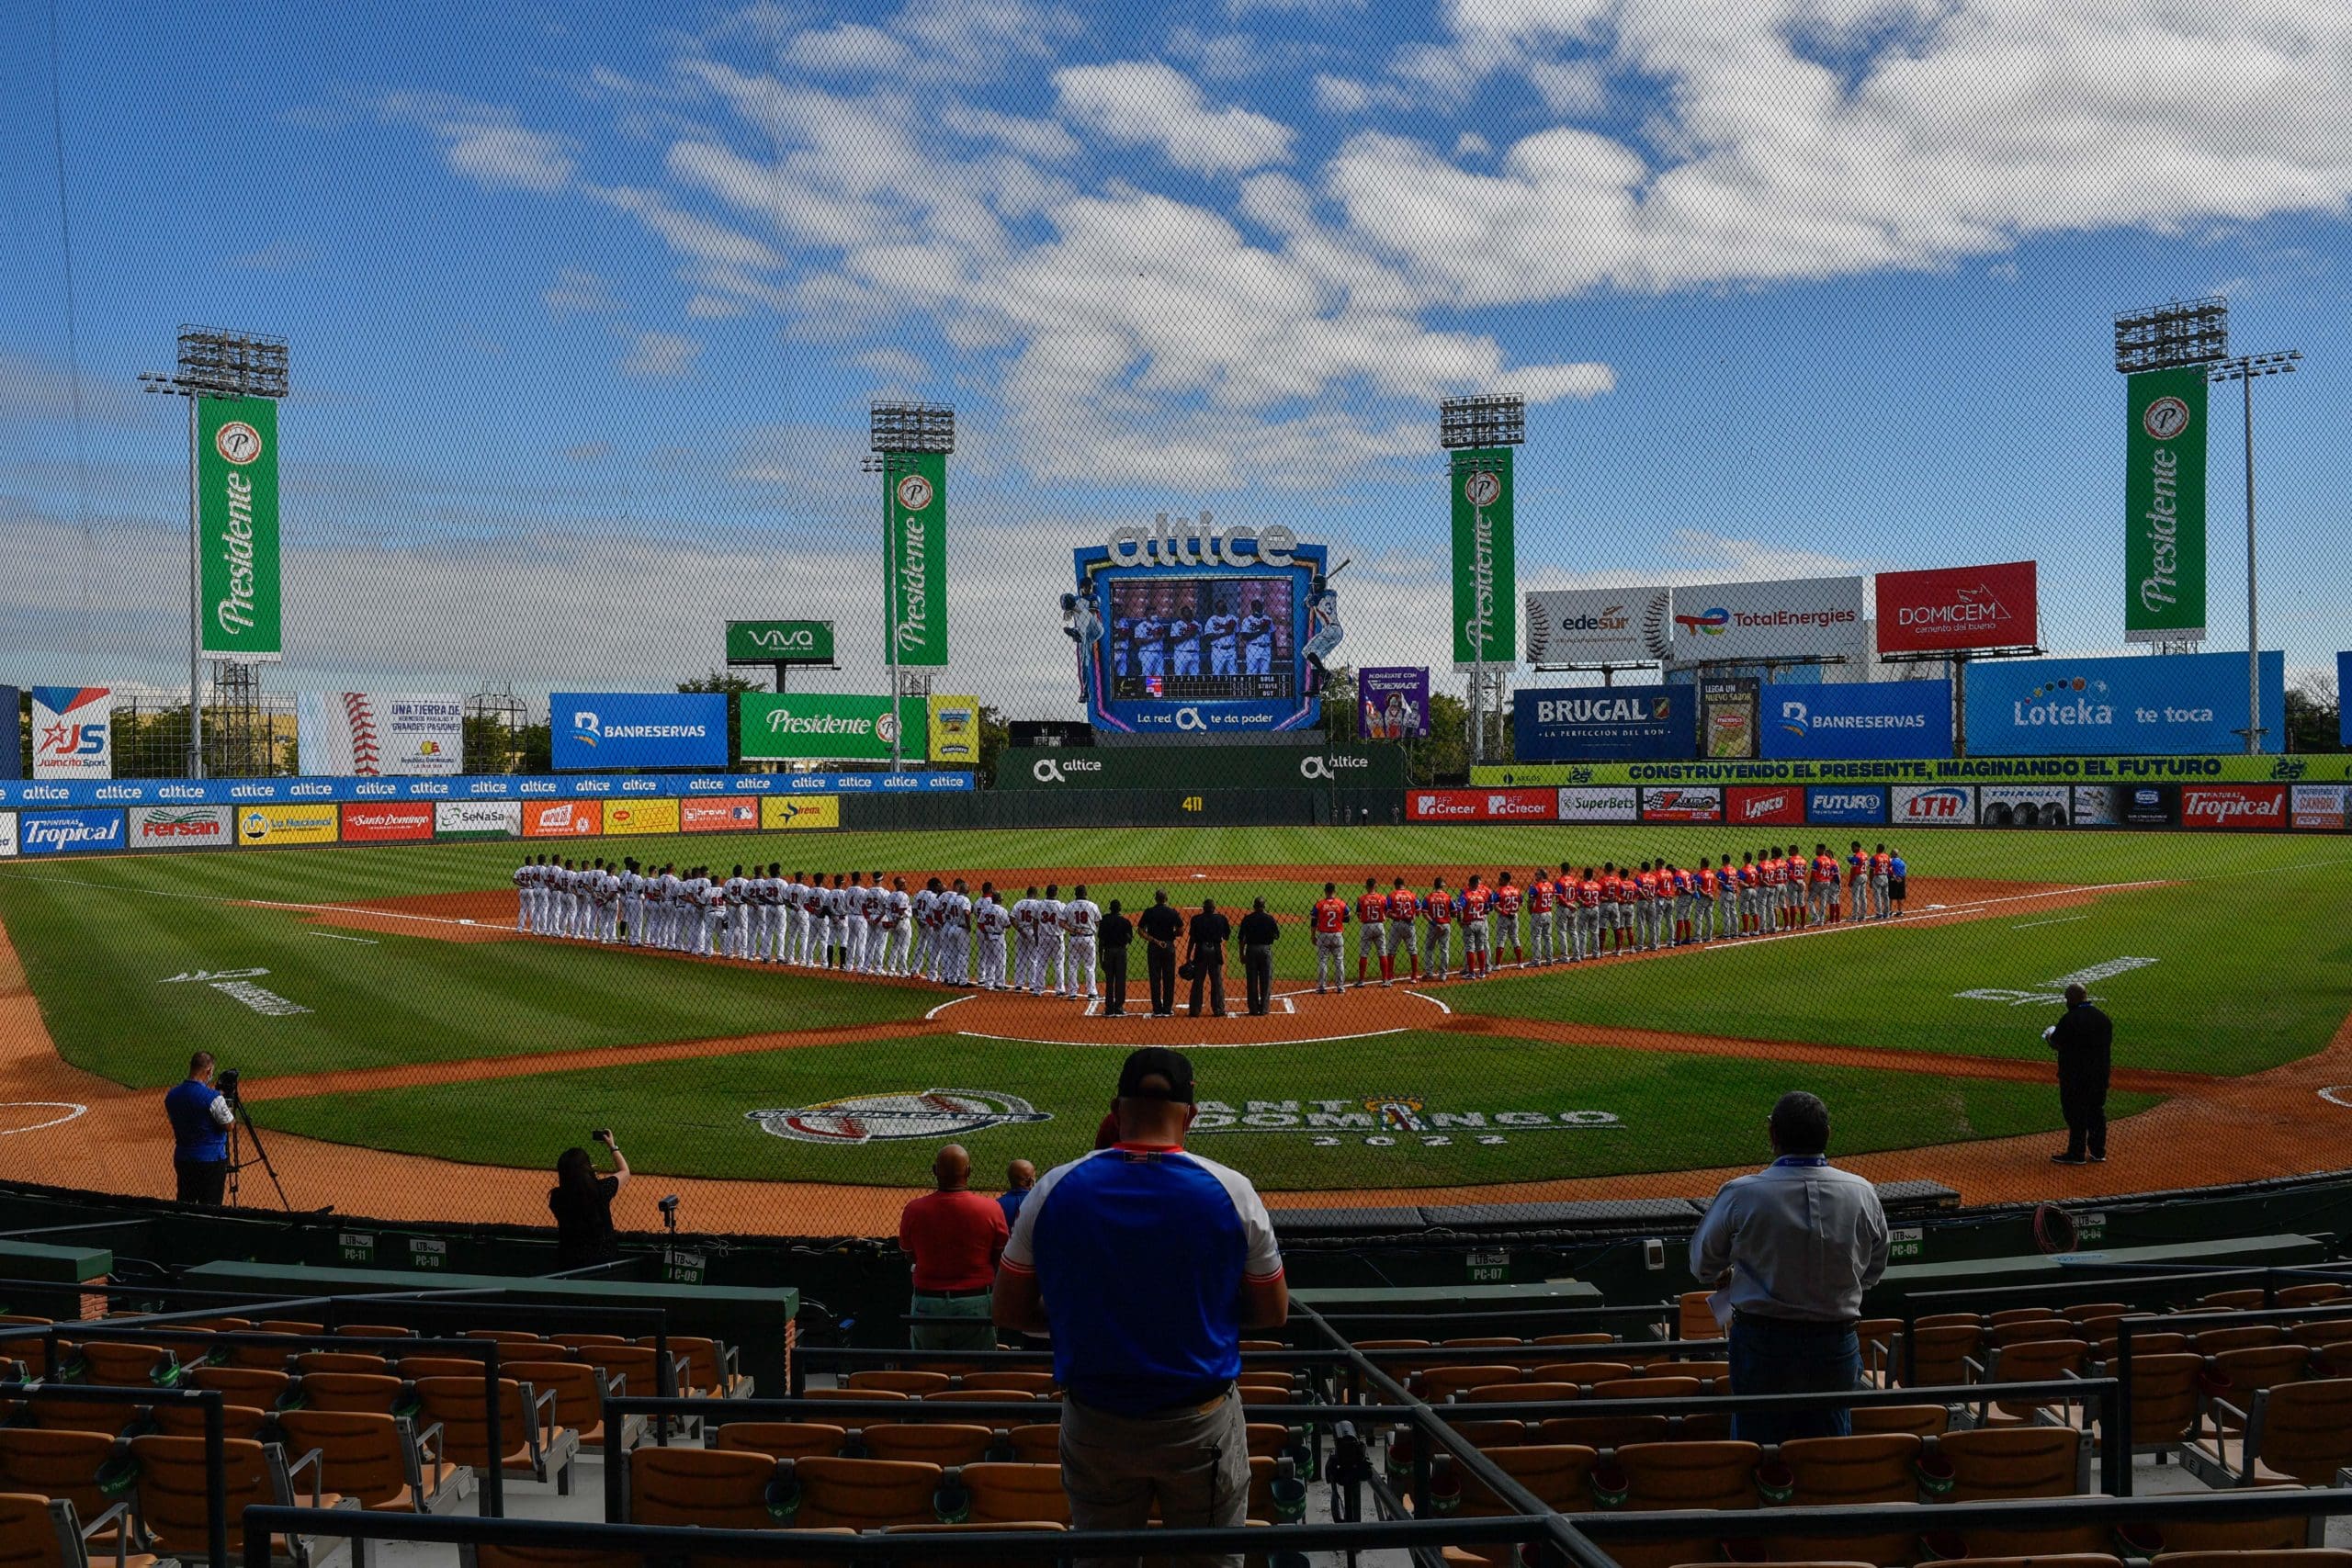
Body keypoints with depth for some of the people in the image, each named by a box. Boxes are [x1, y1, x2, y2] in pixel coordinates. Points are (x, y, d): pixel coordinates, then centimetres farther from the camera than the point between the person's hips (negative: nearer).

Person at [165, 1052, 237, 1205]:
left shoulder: (172, 1095, 0)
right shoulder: (213, 1098, -20)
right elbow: (229, 1125, -11)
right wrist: (230, 1109, 8)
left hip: (182, 1159, 6)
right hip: (211, 1160, -6)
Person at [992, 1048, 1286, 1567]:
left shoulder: (1055, 1189, -8)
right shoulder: (1231, 1191, -11)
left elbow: (1010, 1310, 0)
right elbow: (1273, 1313, 0)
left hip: (1093, 1426, 1)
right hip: (1203, 1426, -1)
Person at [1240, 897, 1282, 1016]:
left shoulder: (1247, 919, -2)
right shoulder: (1270, 919, -3)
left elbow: (1242, 939, -3)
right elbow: (1277, 936, 2)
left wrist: (1241, 954, 4)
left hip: (1251, 950, 1)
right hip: (1265, 950, 0)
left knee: (1251, 981, 7)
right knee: (1266, 981, 6)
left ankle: (1253, 1009, 8)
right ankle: (1264, 1009, 5)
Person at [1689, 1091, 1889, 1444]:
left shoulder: (1741, 1194, -15)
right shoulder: (1863, 1194, -6)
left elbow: (1703, 1265, 0)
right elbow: (1873, 1271, 10)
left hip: (1760, 1343, -3)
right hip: (1836, 1346, 3)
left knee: (1756, 1449, 11)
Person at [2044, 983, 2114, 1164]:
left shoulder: (2070, 1020, -18)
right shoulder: (2104, 1018, 4)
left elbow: (2056, 1044, -11)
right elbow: (2109, 1045, 12)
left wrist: (2050, 1035, 10)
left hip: (2075, 1076, -7)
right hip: (2099, 1074, 7)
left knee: (2075, 1113, 1)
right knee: (2096, 1111, 15)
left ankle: (2076, 1154, 5)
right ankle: (2098, 1152, 20)